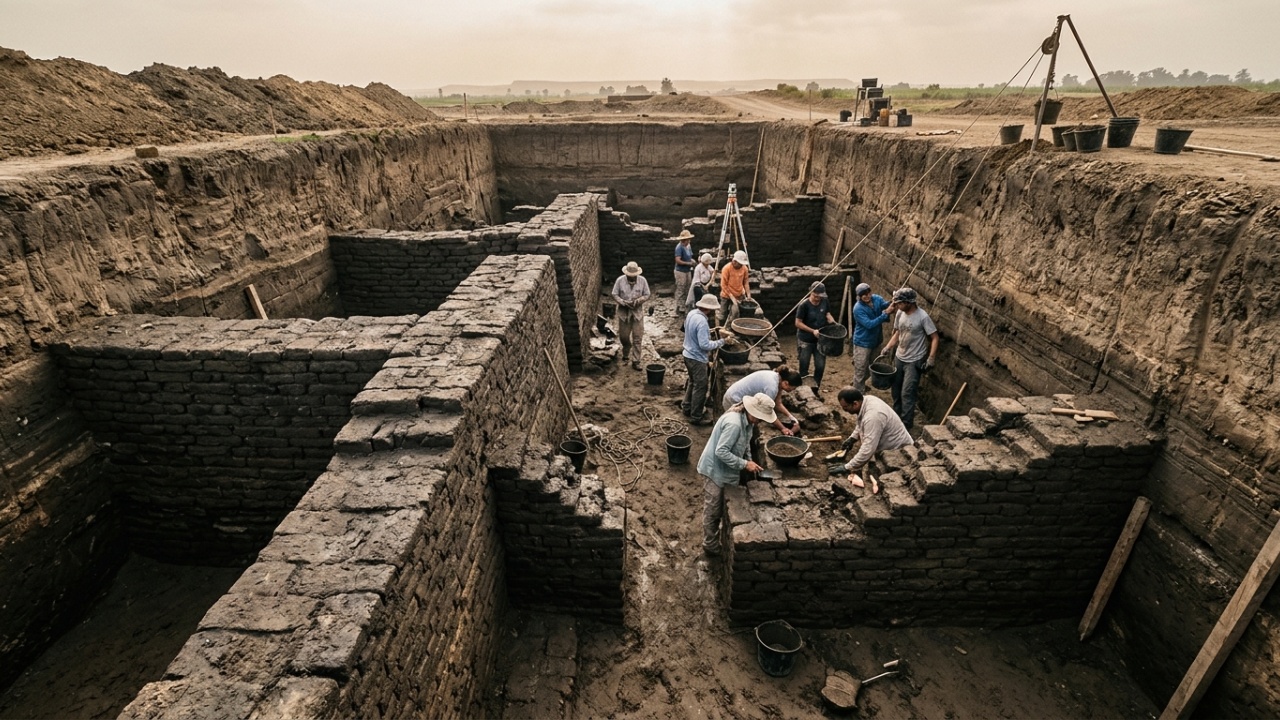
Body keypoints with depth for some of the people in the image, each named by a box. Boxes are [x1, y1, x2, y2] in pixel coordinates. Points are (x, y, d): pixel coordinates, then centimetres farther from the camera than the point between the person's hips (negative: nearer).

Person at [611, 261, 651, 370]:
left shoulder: (642, 280, -6)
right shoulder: (620, 280, -8)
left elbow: (647, 295, 0)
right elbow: (615, 295, -4)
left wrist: (638, 300, -19)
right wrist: (623, 302, -21)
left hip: (638, 312, 0)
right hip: (623, 312, 0)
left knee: (637, 338, -2)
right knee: (623, 336, 9)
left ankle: (635, 361, 6)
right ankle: (626, 353, 39)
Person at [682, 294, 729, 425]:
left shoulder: (692, 313, 0)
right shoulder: (701, 321, -28)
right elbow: (704, 345, -29)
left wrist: (714, 331, 8)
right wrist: (721, 342, -19)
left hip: (688, 355, 10)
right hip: (697, 359, -10)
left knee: (693, 382, 25)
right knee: (700, 387, 3)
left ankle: (687, 407, 39)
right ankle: (696, 417, 13)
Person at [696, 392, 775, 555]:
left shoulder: (746, 419, -3)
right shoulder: (734, 423, -32)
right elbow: (721, 452, -31)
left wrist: (749, 459, 0)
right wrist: (745, 464, -27)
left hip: (725, 470, 9)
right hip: (714, 470, -9)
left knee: (723, 507, 22)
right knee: (712, 510, 7)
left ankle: (725, 540, 39)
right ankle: (711, 546, 22)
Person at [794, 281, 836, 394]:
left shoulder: (824, 302, -2)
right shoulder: (804, 305, -17)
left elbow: (828, 315, 7)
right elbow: (798, 323, -15)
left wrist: (834, 323, -14)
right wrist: (813, 331, -21)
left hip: (820, 340, 5)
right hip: (805, 341, -5)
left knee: (820, 366, 8)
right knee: (804, 366, 6)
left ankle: (815, 389, 24)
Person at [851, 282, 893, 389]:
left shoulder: (876, 299, -4)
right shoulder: (858, 309, -23)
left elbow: (886, 304, -17)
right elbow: (869, 324, -29)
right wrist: (885, 314, -34)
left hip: (875, 341, 7)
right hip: (863, 343, -7)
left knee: (870, 368, 23)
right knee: (860, 369, 2)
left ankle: (860, 384, 46)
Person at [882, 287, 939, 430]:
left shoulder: (923, 317, -21)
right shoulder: (900, 313, -2)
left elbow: (934, 338, -15)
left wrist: (931, 358, -23)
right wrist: (888, 347, 1)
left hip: (914, 361, -7)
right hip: (899, 358, 7)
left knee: (907, 393, -6)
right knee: (896, 390, 16)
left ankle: (905, 425, 2)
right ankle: (896, 416, 34)